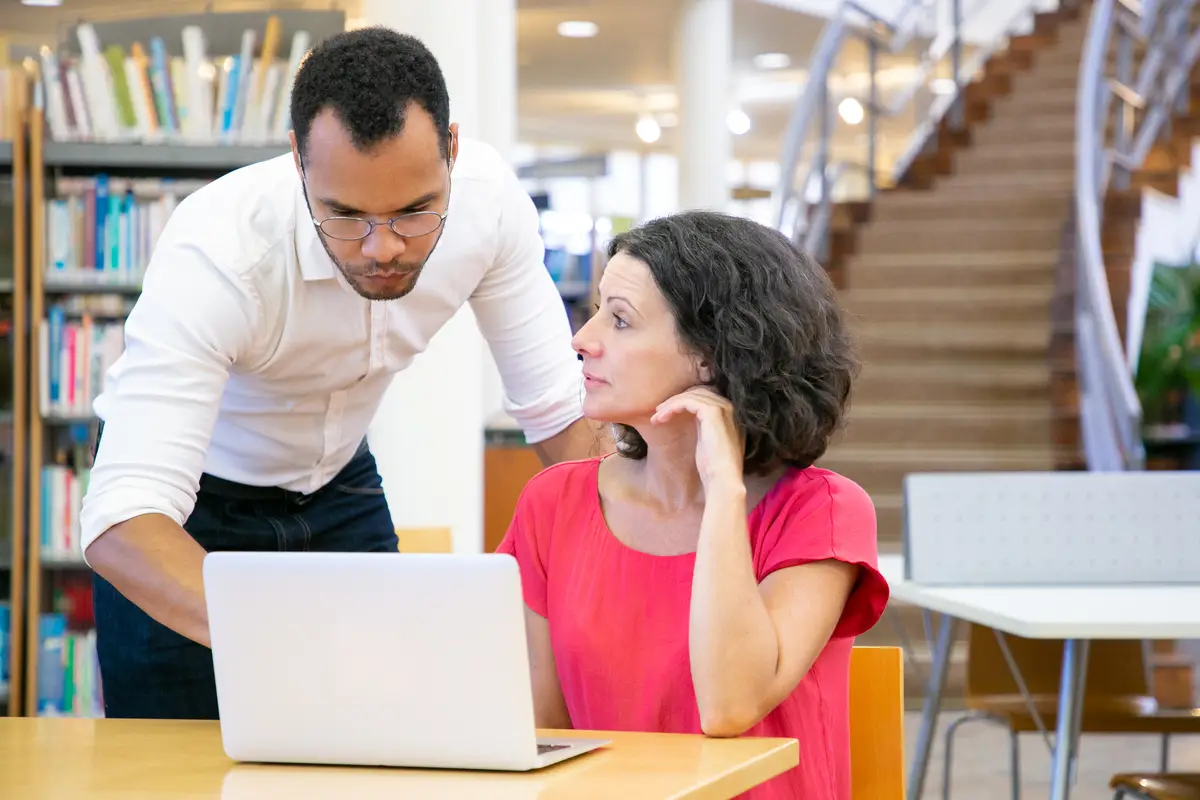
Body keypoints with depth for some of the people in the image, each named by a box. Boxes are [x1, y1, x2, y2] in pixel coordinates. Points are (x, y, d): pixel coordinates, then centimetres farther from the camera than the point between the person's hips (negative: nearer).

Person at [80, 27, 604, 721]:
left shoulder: (488, 196, -24)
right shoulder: (217, 252, -37)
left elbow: (560, 409, -11)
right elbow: (121, 520, -45)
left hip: (336, 482, 4)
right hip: (188, 495, -3)